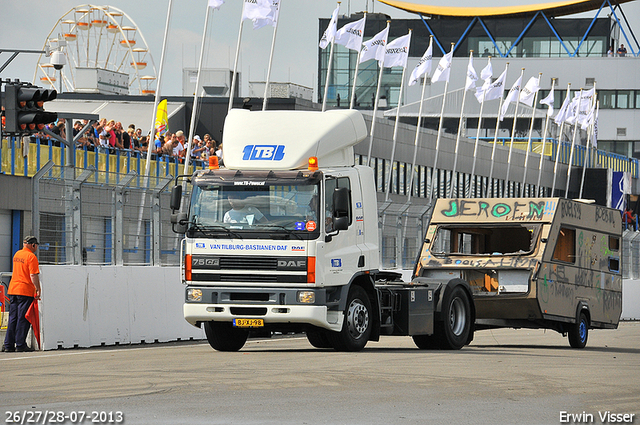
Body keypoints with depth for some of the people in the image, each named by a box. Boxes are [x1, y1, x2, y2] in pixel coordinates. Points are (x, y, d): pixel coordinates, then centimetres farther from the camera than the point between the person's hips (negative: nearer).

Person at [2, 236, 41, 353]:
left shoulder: (17, 254, 14)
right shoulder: (31, 257, -11)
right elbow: (33, 275, -17)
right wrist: (38, 289, -13)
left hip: (12, 289, 7)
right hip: (25, 290, -7)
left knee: (12, 318, 9)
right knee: (23, 319, -2)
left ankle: (8, 344, 8)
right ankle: (20, 345, -1)